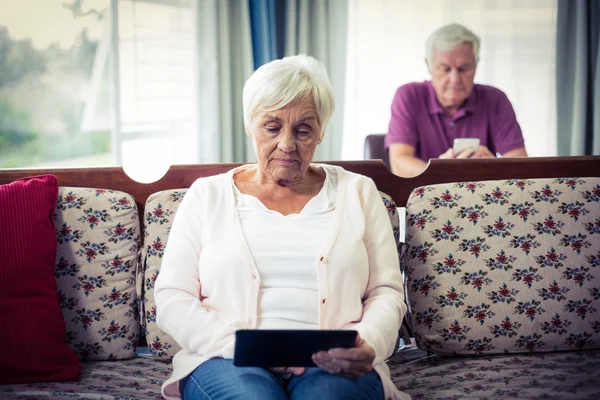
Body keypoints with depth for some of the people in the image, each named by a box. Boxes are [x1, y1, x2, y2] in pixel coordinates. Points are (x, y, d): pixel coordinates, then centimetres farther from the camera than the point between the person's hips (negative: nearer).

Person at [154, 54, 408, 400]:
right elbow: (172, 297, 6)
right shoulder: (207, 196, 13)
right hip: (229, 360, 0)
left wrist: (368, 344, -12)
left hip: (335, 367, 1)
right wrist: (239, 345, -12)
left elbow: (386, 293, 11)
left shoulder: (357, 192, 15)